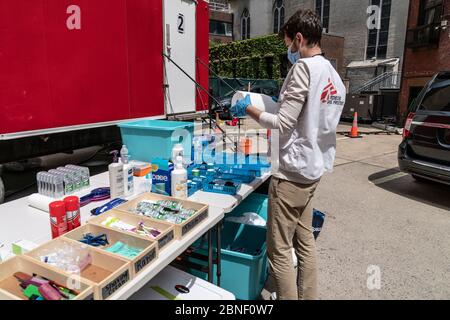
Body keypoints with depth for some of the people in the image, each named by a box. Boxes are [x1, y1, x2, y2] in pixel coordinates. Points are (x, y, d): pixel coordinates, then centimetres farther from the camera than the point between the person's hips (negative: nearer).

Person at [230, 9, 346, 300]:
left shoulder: (303, 68, -15)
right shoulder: (334, 75, 13)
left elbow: (283, 124, -19)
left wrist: (248, 109, -7)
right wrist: (285, 103, 22)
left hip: (293, 172, -10)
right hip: (314, 168, 10)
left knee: (279, 250, 2)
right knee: (305, 241, 19)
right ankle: (307, 296, 33)